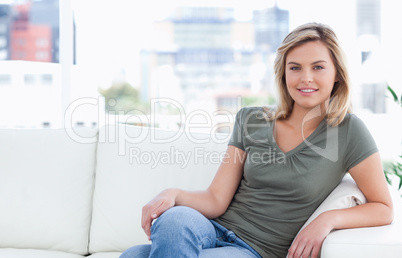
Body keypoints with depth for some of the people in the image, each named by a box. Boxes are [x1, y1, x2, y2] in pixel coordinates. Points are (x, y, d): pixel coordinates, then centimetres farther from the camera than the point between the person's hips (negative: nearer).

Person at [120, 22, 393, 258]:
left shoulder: (347, 129, -1)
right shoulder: (251, 120, 8)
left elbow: (384, 209, 3)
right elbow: (216, 200, 4)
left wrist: (329, 219, -15)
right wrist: (173, 195, -17)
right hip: (216, 230, 4)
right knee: (175, 218, -36)